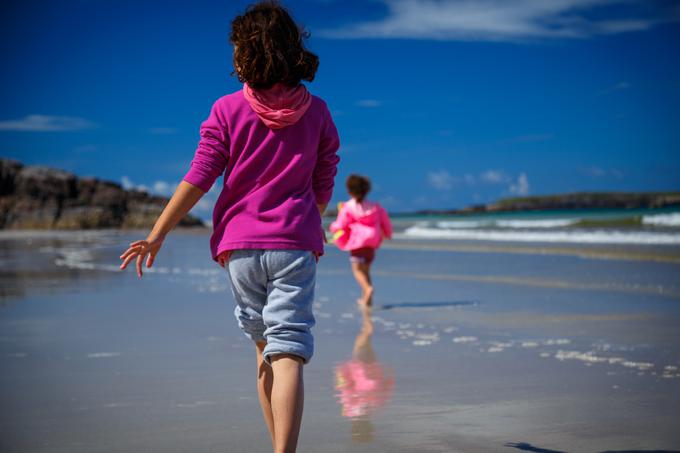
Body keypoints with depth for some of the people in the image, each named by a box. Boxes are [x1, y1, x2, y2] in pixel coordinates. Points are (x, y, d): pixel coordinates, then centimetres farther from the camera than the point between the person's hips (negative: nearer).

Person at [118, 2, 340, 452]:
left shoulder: (228, 110, -3)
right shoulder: (316, 112, 2)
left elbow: (198, 179, -5)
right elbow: (324, 185, 9)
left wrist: (157, 235, 1)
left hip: (241, 245, 1)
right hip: (295, 244, -1)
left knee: (264, 347, 17)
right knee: (288, 352, -7)